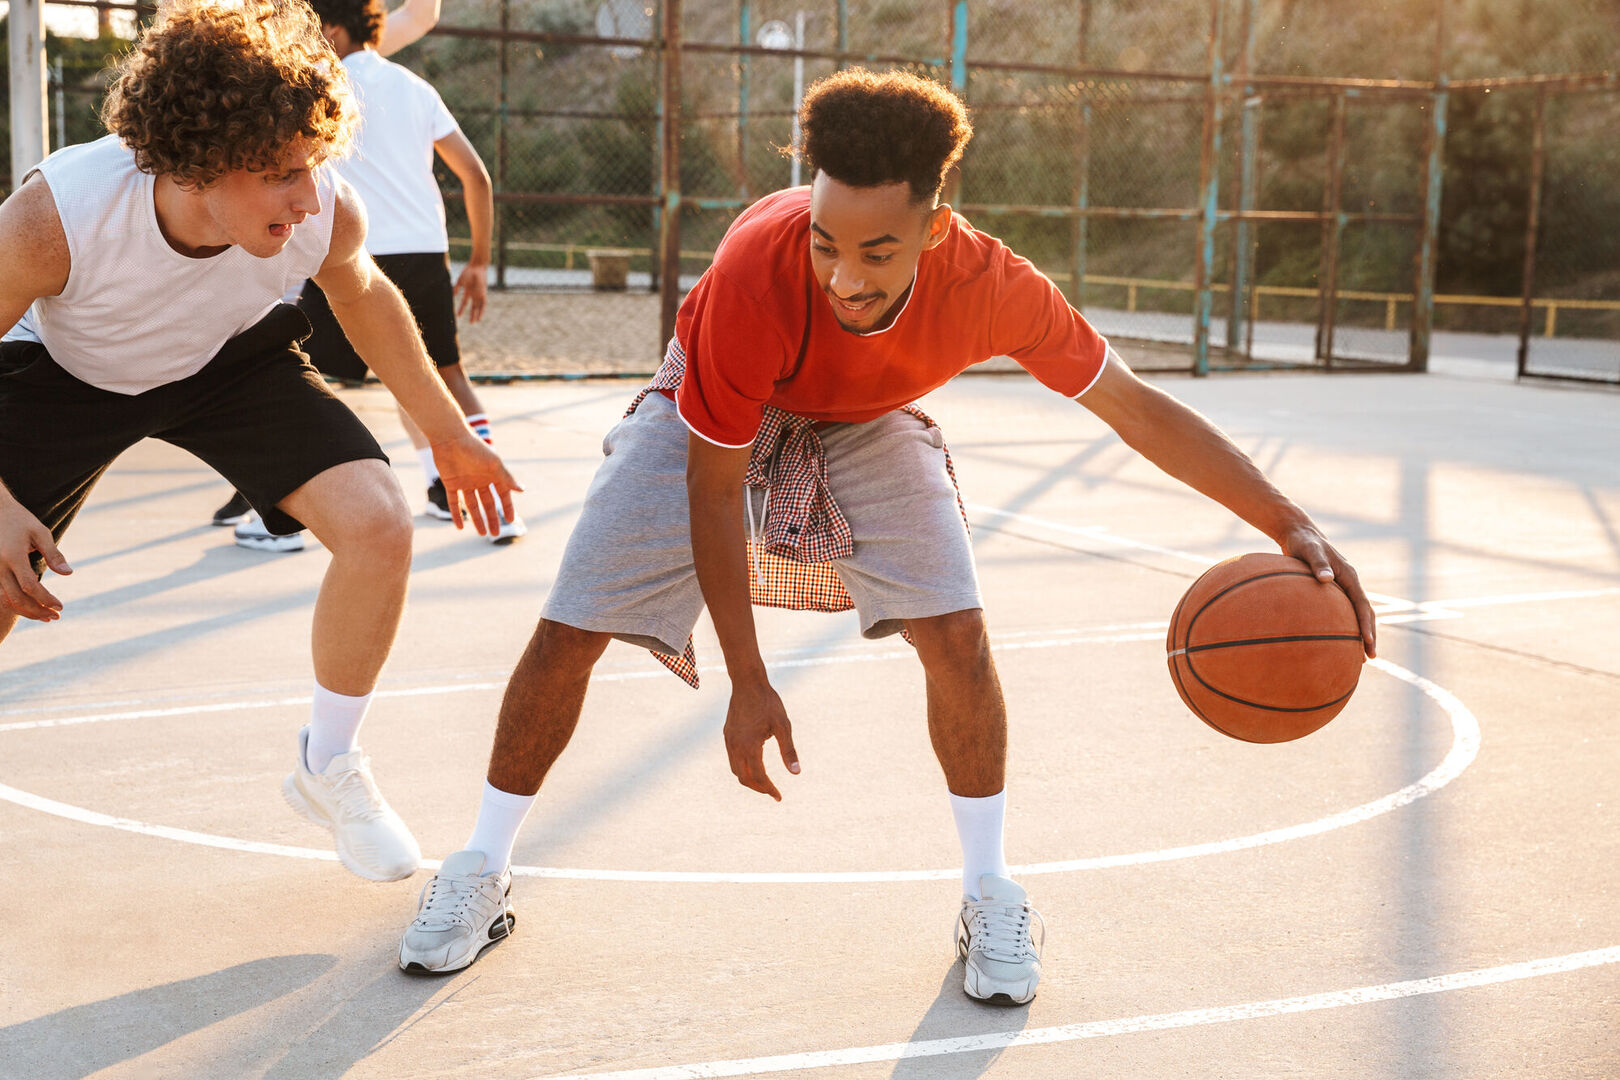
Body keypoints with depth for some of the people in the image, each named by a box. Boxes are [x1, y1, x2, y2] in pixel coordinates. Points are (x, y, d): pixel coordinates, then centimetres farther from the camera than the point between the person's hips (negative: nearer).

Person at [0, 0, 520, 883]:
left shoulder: (328, 214, -31)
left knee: (377, 524, -18)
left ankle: (329, 768, 5)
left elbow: (363, 296, -5)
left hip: (231, 364, 2)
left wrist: (447, 433, 5)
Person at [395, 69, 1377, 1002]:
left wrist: (1290, 525, -25)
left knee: (955, 631, -17)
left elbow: (1135, 406, -21)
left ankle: (991, 893, 4)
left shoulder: (993, 286, -35)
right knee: (570, 630, -7)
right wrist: (749, 685, -26)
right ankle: (482, 871, 14)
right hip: (713, 415, -1)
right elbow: (712, 487, -29)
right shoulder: (753, 274, -41)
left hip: (868, 426, 2)